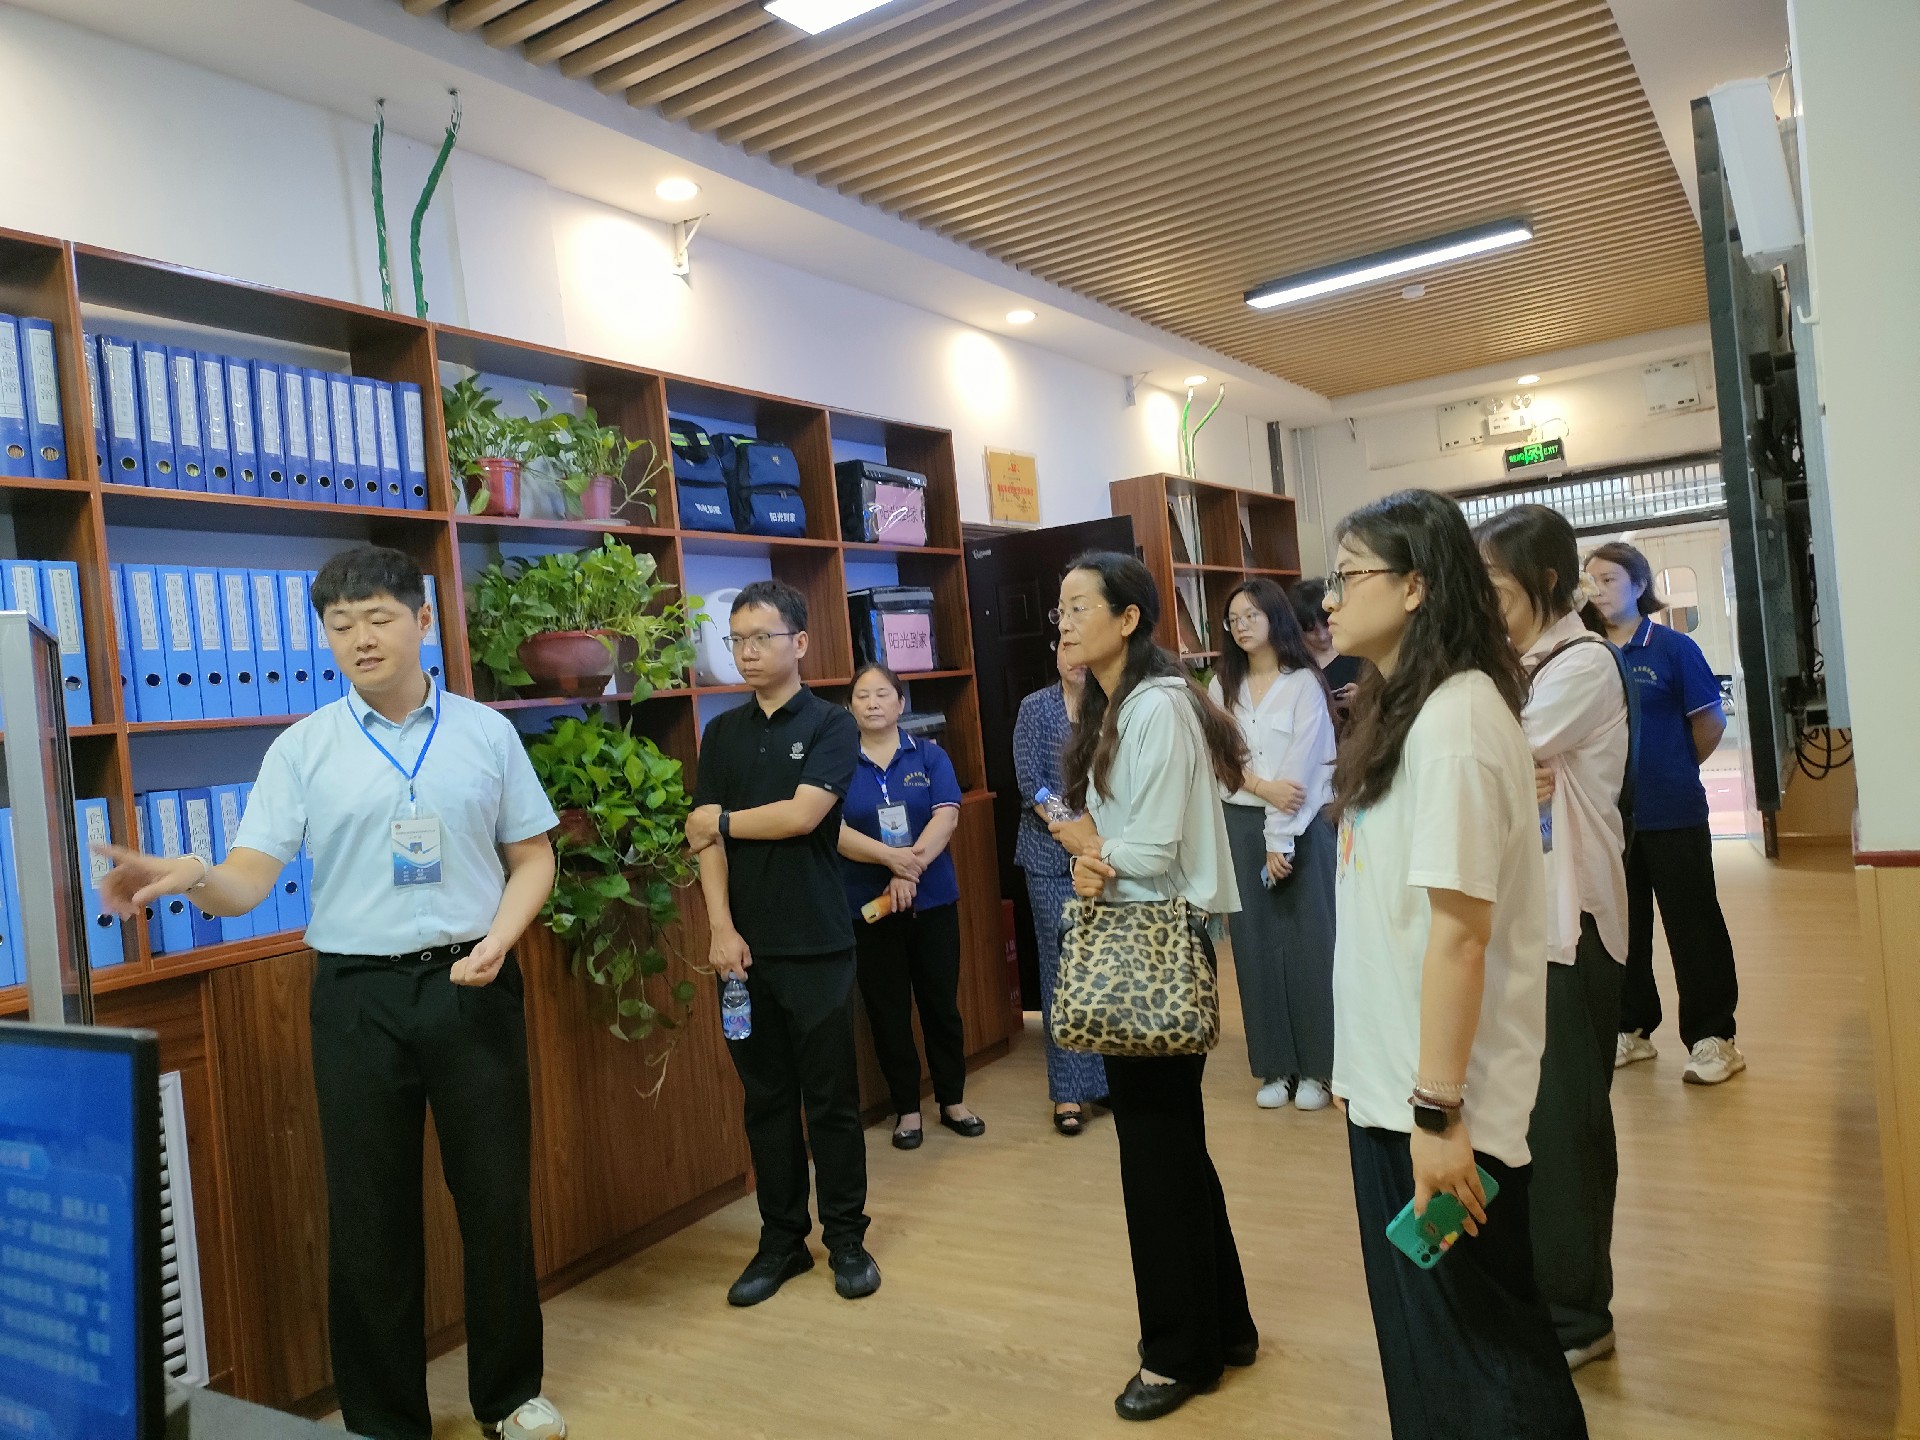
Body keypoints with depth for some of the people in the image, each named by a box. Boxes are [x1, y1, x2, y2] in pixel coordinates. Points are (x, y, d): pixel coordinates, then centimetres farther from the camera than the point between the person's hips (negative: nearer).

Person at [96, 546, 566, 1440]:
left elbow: (533, 859, 6)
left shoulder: (486, 732, 3)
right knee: (368, 1215, 9)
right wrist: (191, 878, -28)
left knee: (497, 1199, 10)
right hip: (358, 996, 0)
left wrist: (499, 940, -10)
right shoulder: (302, 749, 1)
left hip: (471, 986, 1)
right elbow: (249, 880, -7)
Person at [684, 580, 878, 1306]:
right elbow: (706, 839, 2)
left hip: (816, 944, -3)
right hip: (745, 945, 4)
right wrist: (721, 929, -8)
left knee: (831, 1098, 5)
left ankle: (846, 1238, 20)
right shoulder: (722, 734, 9)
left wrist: (722, 821, -3)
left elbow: (803, 813, -15)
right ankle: (781, 1239, 24)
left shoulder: (831, 725, -2)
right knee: (766, 1098, 12)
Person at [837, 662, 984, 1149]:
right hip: (867, 905, -1)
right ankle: (907, 1108, 23)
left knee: (941, 1002, 10)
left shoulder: (930, 757, 2)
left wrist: (911, 867, -25)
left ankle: (953, 1100, 26)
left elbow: (946, 817, -11)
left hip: (933, 901, 1)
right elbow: (835, 831, -13)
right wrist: (890, 857, -27)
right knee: (888, 1010, 8)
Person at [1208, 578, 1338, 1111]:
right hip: (1242, 824, 4)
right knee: (1255, 944, 5)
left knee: (1308, 942, 0)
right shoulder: (1222, 687, 9)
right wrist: (1262, 787, -15)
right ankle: (1275, 1067, 14)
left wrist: (1280, 840, -13)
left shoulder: (1305, 684, -5)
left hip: (1301, 825, -4)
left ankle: (1315, 1067, 10)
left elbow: (1300, 766, -10)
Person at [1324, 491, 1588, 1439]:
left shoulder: (1454, 720, -20)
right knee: (1419, 1332, 22)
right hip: (1388, 1079, 9)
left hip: (1438, 1095, -9)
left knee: (1476, 1344, 9)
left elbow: (1459, 933, -23)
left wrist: (1438, 1109, -20)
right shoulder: (1405, 707, 9)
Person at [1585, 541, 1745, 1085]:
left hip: (1673, 814, -4)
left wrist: (1672, 769, 7)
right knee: (1621, 927, 13)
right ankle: (1632, 1028, 26)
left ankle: (1711, 1036, 15)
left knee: (1693, 926, 4)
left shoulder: (1673, 648, -6)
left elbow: (1710, 722, -1)